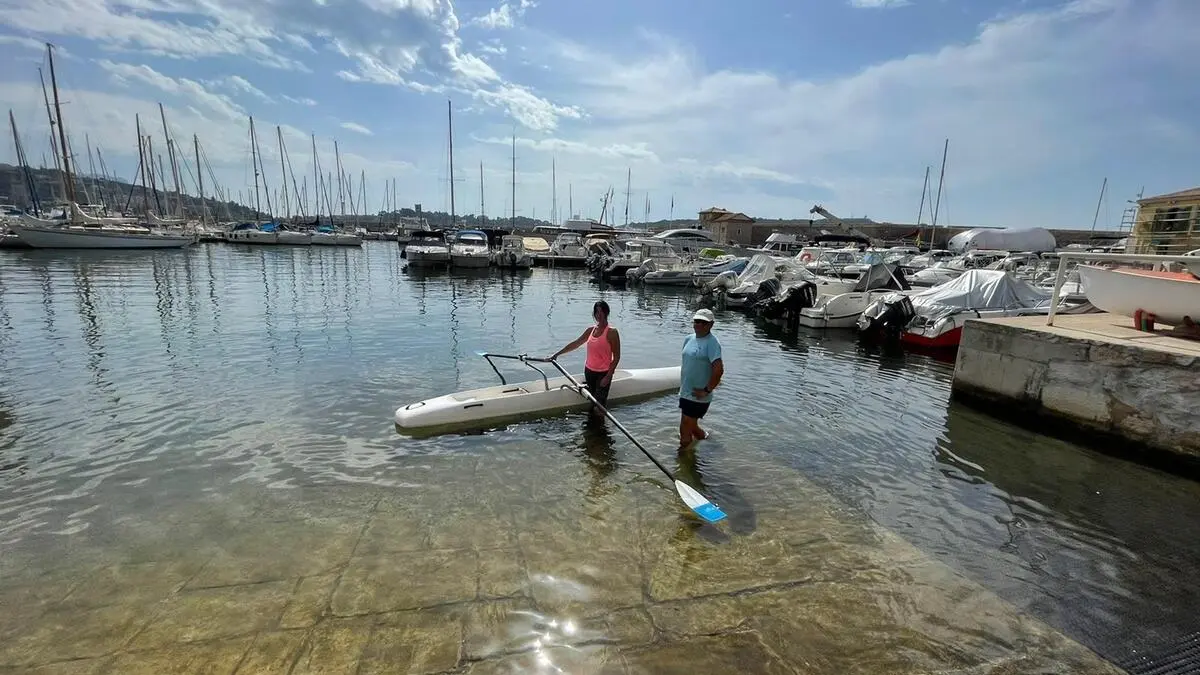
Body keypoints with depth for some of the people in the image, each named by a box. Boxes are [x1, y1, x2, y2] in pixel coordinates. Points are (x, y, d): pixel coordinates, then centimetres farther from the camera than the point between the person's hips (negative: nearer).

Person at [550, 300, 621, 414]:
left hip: (603, 373, -6)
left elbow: (616, 357, -13)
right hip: (589, 371, 6)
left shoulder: (612, 332, -12)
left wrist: (608, 377, -17)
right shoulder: (590, 330, 7)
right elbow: (575, 344, 15)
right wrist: (557, 354, 14)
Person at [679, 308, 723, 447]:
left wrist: (707, 390, -20)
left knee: (685, 431, -1)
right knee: (691, 427, 23)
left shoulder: (712, 342, -18)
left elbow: (719, 369, -26)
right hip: (685, 393, 8)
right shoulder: (689, 339, 6)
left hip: (698, 396, -8)